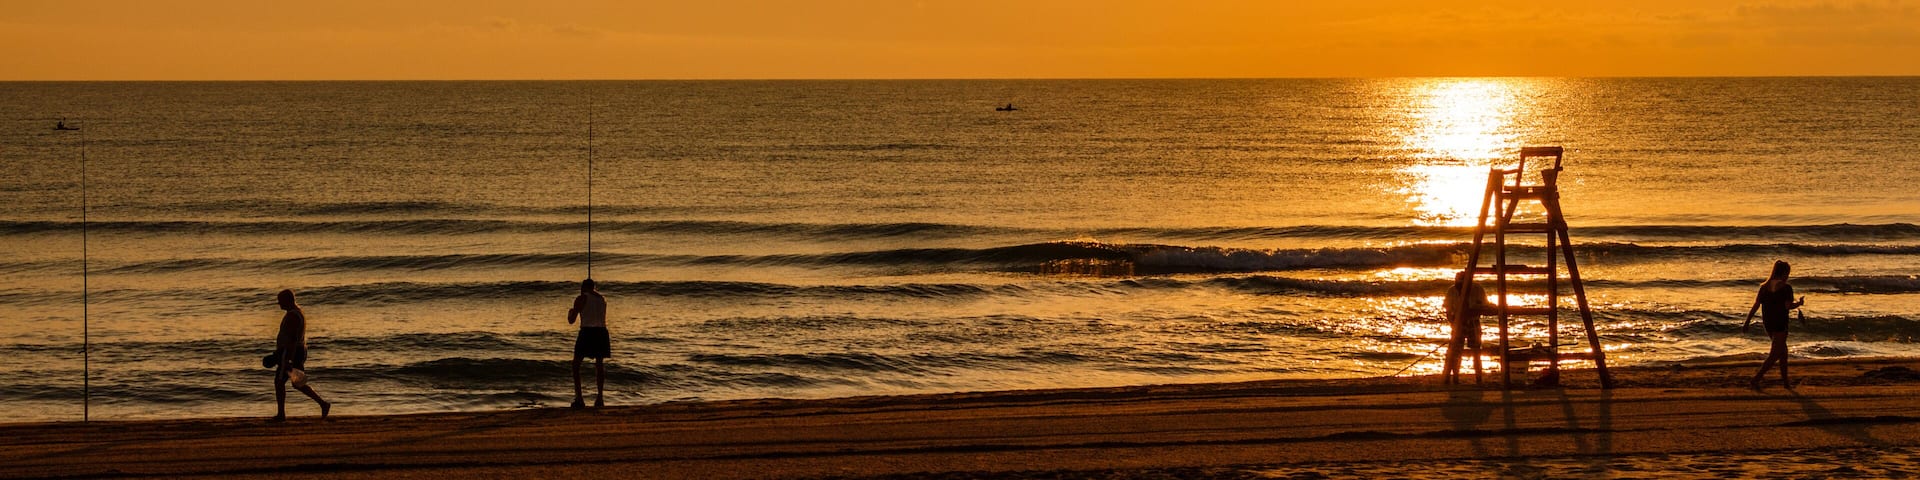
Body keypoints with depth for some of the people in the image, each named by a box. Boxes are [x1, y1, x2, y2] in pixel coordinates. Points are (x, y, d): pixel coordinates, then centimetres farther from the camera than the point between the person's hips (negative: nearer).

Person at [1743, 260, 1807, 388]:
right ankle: (1756, 378, -10)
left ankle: (1785, 380, 26)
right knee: (1775, 354, 0)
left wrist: (1747, 323, 3)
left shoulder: (1764, 287, 5)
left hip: (1767, 323, 7)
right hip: (1780, 324, -7)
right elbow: (1788, 306, -19)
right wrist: (1800, 303, 1)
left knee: (1782, 350, 21)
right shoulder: (1786, 288, -12)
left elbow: (1756, 306, 1)